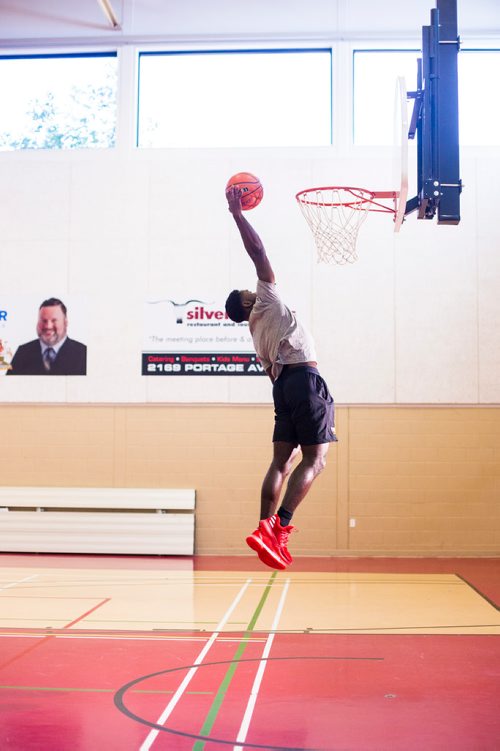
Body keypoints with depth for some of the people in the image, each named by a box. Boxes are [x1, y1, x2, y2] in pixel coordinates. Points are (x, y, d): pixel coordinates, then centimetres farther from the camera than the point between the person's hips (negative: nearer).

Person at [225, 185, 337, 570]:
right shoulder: (267, 300, 7)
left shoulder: (258, 331, 25)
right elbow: (258, 252, 0)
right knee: (315, 459, -10)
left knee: (283, 460, 6)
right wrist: (237, 213, 5)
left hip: (283, 382, 8)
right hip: (305, 377, -8)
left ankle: (266, 527, -3)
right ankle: (278, 528, -21)